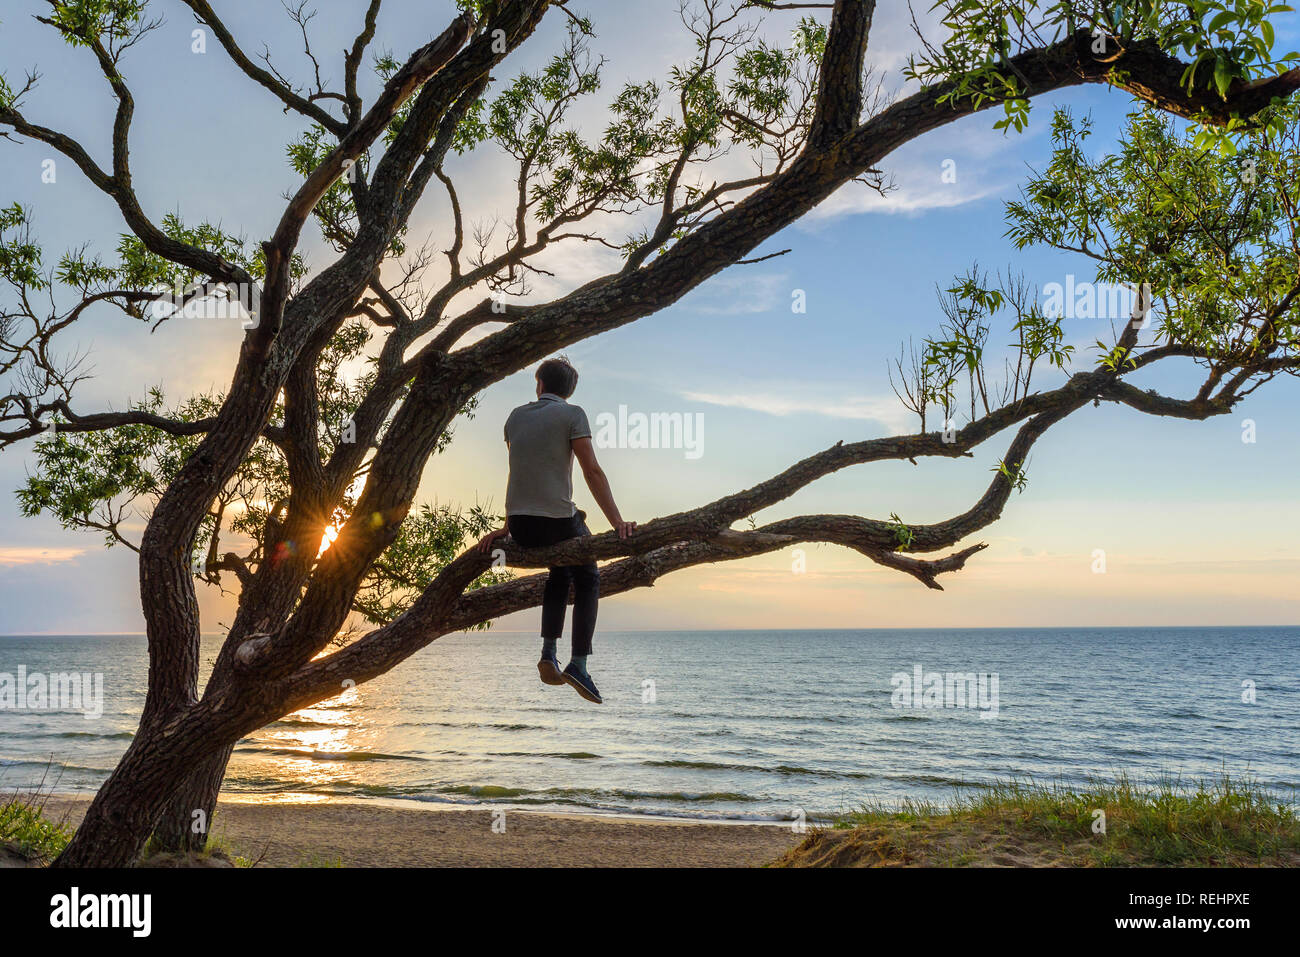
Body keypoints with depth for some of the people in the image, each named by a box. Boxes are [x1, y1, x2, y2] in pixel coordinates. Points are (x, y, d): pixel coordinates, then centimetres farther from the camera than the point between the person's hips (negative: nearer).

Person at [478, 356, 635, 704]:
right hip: (557, 521, -5)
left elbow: (516, 474, 17)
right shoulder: (572, 414, -3)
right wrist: (617, 522, -11)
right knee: (587, 580, 18)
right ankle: (578, 664, 3)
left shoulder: (516, 416, 13)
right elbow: (592, 471, -10)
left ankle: (549, 653, 16)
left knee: (560, 571, 30)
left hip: (520, 527, 5)